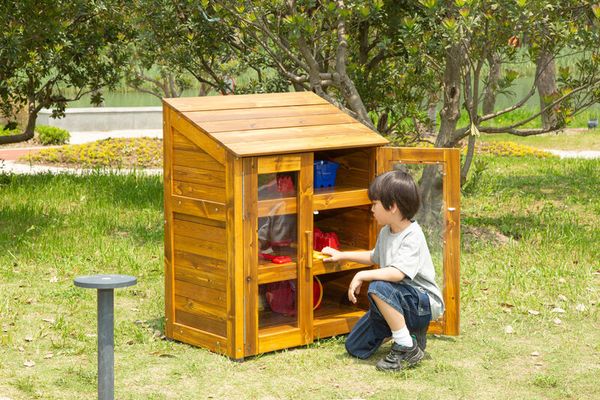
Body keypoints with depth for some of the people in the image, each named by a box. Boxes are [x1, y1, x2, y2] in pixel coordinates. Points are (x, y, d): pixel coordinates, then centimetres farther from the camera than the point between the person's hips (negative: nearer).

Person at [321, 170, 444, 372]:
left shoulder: (412, 236, -22)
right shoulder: (386, 232, 6)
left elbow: (397, 273, -36)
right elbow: (374, 257, 28)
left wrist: (362, 275, -29)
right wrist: (342, 255, 27)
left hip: (424, 303, -9)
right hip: (396, 300, 9)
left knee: (378, 287, -36)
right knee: (355, 347, 3)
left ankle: (407, 348, -23)